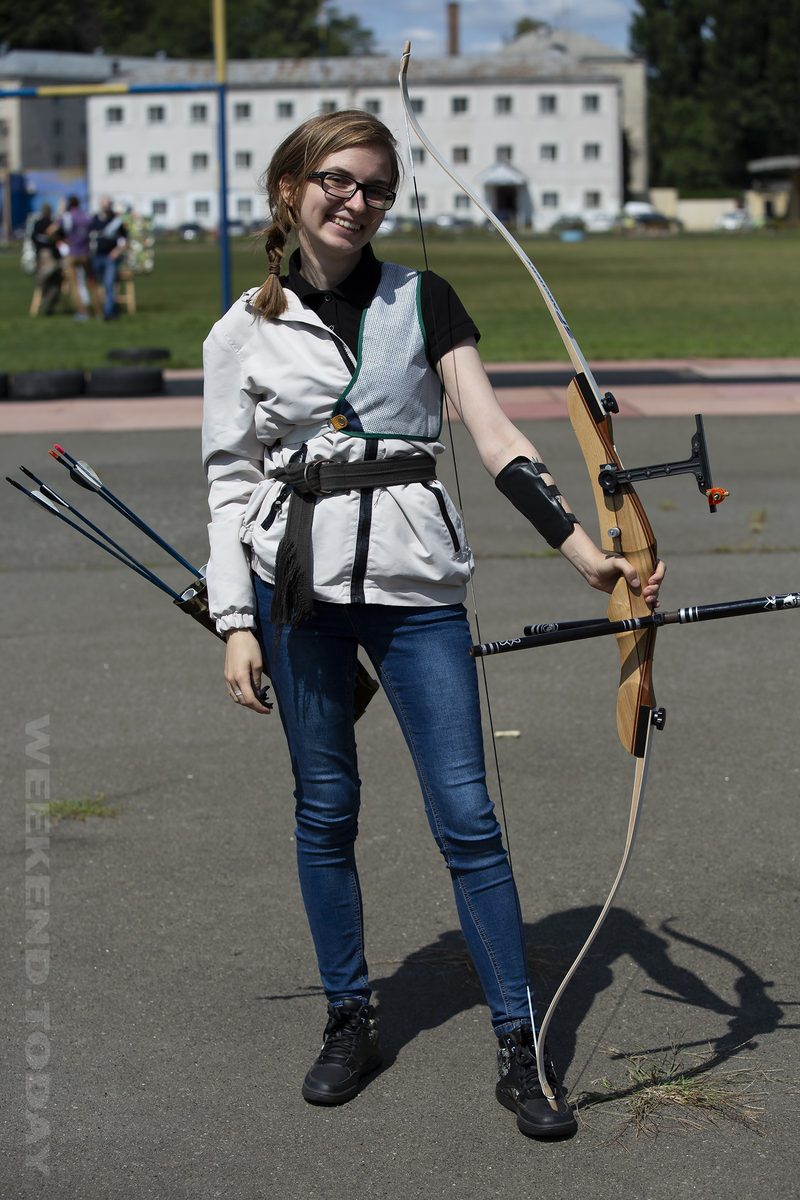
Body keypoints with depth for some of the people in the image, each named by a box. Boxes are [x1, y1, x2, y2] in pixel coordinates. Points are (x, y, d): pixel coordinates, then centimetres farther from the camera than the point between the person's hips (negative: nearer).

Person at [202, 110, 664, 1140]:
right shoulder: (246, 331, 5)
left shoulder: (423, 301, 4)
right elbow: (231, 482, 6)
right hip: (299, 581, 1)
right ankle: (349, 1022, 25)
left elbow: (494, 434, -4)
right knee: (325, 807, 9)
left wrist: (583, 550, -14)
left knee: (466, 814, -3)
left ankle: (519, 1049, 5)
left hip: (413, 573, 0)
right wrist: (236, 624, -2)